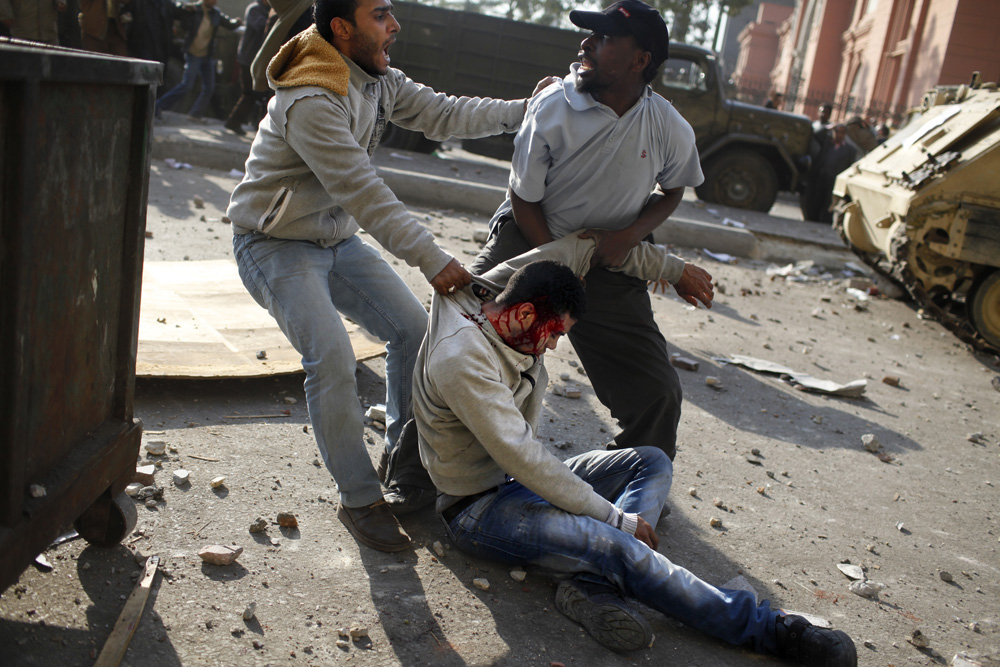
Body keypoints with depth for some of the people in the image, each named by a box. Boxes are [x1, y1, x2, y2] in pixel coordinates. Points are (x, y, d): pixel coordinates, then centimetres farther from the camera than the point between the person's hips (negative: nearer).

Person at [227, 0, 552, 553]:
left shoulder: (377, 81, -2)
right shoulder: (310, 103, -30)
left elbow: (441, 114, 2)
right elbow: (365, 195, -33)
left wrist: (523, 110, -8)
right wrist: (434, 261, -32)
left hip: (337, 238, 9)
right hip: (277, 246, -8)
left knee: (412, 327, 4)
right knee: (332, 357, -23)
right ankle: (360, 499, -9)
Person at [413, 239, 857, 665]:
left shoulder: (494, 292, -3)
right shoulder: (460, 359, -28)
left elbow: (585, 244, 9)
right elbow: (524, 459, -27)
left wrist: (674, 270, 11)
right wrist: (617, 517, -21)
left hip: (522, 479, 10)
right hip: (479, 510, -10)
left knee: (653, 463, 5)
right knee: (617, 546, -29)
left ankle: (592, 582, -20)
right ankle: (768, 630, -16)